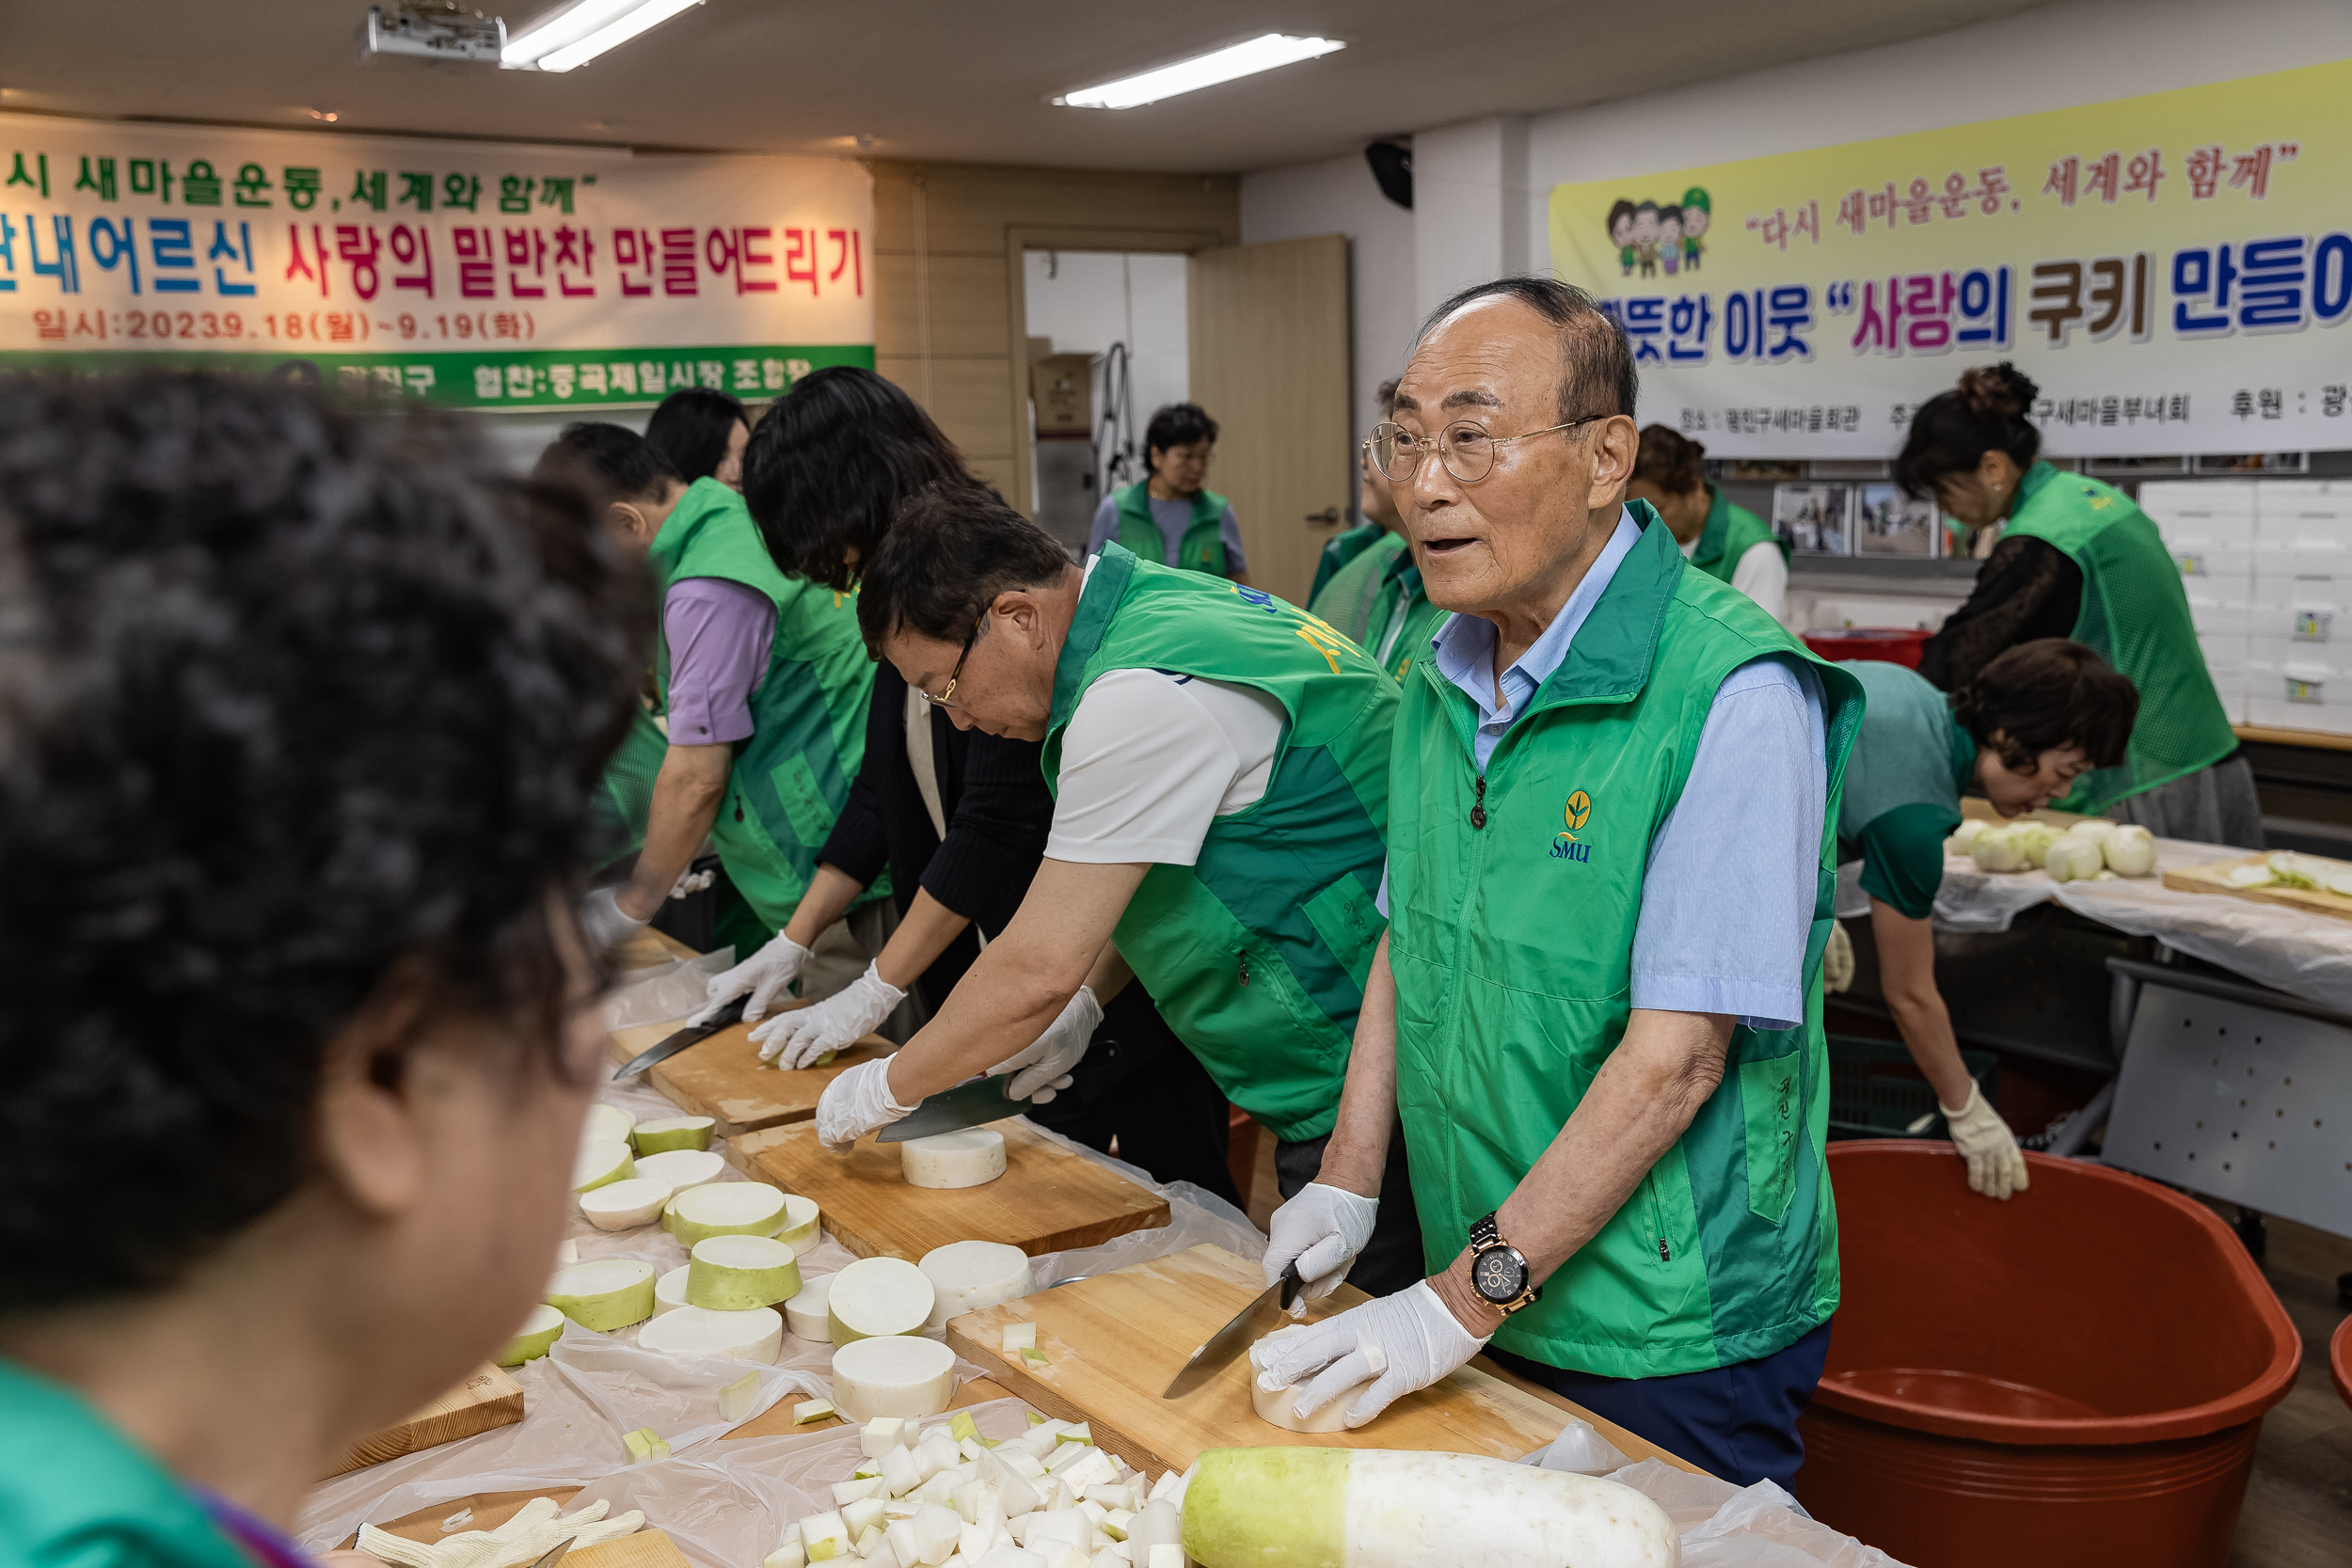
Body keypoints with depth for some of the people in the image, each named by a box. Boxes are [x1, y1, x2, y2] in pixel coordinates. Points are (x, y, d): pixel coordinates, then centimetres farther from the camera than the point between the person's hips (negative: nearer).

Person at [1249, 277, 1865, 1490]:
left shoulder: (1735, 698, -22)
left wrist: (1466, 1299, -22)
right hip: (1483, 1301, 7)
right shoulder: (1442, 676, 2)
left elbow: (1677, 1053, -24)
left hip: (1674, 1336, -6)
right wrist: (1349, 1176, 2)